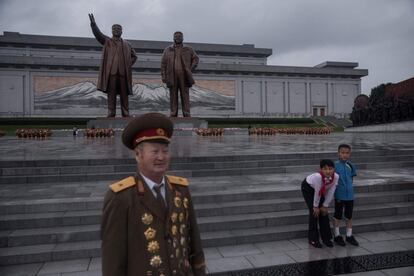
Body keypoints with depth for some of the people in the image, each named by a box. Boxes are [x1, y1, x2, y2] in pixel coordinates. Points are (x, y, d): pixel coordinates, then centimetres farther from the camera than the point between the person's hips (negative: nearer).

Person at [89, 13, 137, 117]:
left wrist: (129, 65, 8)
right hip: (111, 71, -2)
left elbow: (134, 56, 26)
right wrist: (93, 24, -21)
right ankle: (111, 114, 0)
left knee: (124, 94, 2)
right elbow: (98, 34, -2)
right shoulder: (107, 41, 14)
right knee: (111, 94, -3)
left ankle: (126, 114, 5)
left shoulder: (126, 44, 21)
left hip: (123, 72, 2)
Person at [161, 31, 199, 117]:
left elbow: (195, 59, 16)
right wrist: (163, 75, 0)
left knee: (185, 95, -2)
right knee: (173, 96, 1)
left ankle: (186, 114, 0)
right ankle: (173, 114, 5)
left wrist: (191, 69, 3)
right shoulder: (167, 50, 13)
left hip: (184, 76, 0)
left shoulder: (188, 49, 12)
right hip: (172, 76, 1)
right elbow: (163, 63, 9)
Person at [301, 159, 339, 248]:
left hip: (322, 189, 5)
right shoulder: (318, 176, -41)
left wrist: (325, 205, -10)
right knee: (314, 211, -8)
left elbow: (331, 192, -17)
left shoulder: (336, 177, -28)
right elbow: (317, 192, -29)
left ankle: (326, 238, 17)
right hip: (308, 188, -5)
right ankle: (313, 239, 5)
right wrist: (316, 206, -17)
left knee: (324, 211, 3)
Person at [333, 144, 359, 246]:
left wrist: (348, 186, 1)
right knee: (337, 216, 8)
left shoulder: (350, 166, 1)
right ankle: (337, 236, 23)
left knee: (349, 216, 15)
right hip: (339, 195, -4)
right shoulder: (335, 165, -12)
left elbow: (351, 178, 12)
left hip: (350, 195, 4)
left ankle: (349, 236, 30)